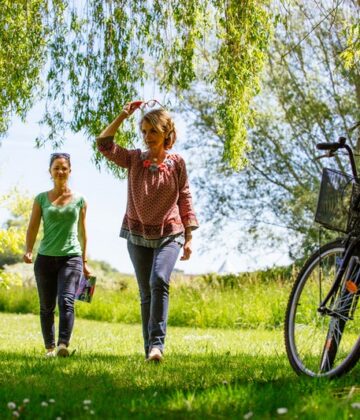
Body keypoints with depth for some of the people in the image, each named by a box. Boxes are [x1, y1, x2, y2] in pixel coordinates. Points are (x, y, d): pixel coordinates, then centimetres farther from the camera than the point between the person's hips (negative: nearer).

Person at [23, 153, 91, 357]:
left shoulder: (79, 200, 7)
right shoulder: (41, 198, 6)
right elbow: (33, 227, 4)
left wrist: (85, 262, 16)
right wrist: (28, 251, -13)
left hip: (71, 257, -1)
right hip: (46, 258, 1)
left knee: (66, 301, -20)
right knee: (47, 307, 6)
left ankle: (63, 345, -30)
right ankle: (50, 348, 16)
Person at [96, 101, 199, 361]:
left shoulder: (177, 163, -2)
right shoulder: (134, 159, 1)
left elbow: (185, 199, 2)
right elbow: (104, 144, -8)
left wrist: (189, 238, 1)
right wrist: (122, 116, -13)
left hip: (169, 234, -2)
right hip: (138, 235, 2)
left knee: (159, 281, -24)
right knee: (146, 293, 7)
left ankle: (157, 343, -23)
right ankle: (150, 349, 13)